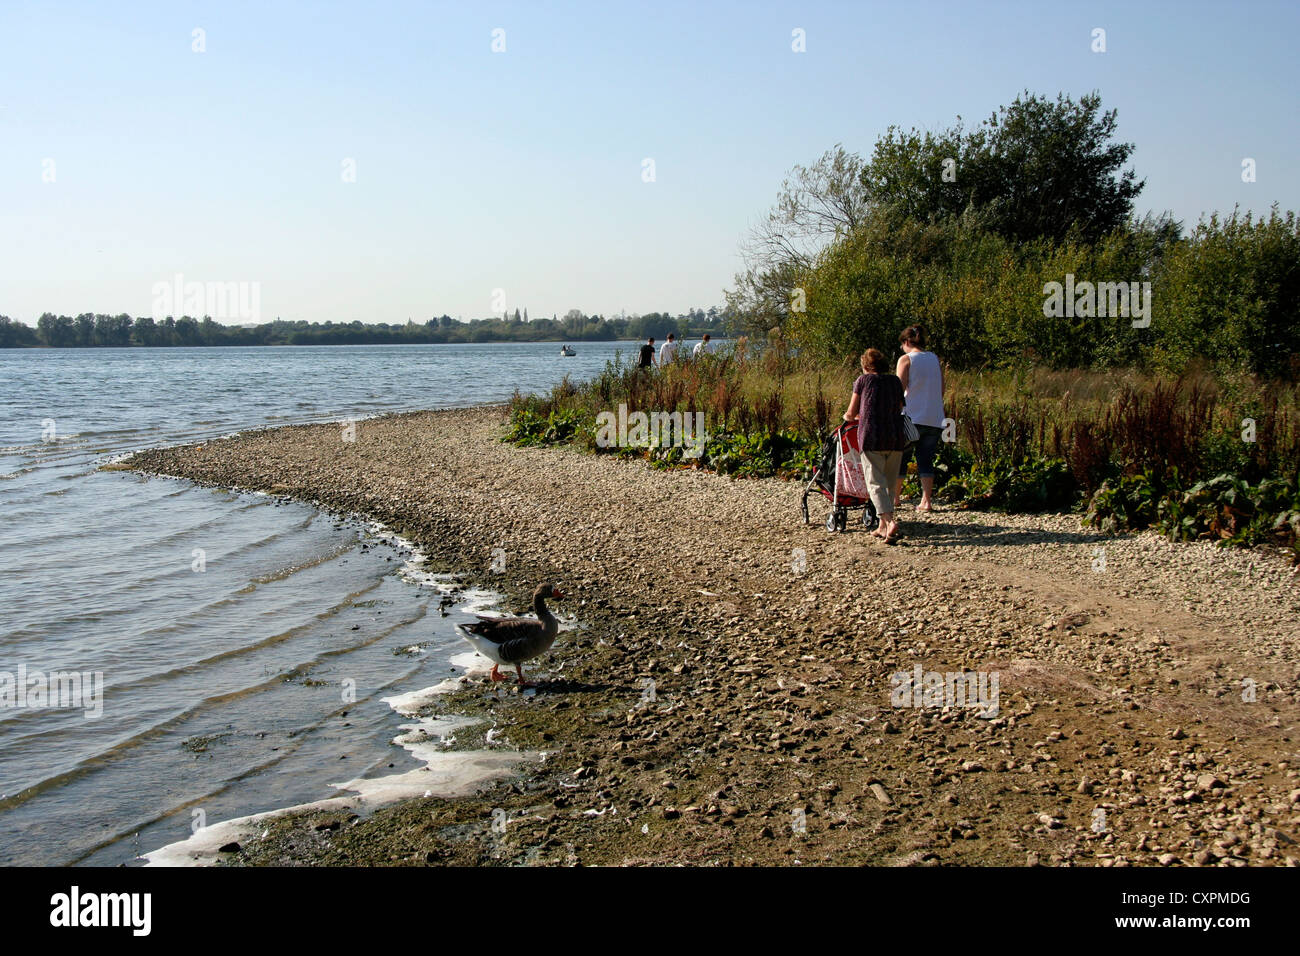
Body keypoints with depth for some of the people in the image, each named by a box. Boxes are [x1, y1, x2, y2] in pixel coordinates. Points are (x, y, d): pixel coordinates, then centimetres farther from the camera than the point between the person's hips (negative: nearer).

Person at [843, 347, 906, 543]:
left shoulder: (863, 380, 6)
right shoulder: (895, 381, 16)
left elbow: (851, 414, 8)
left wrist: (848, 416, 33)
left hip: (871, 437, -4)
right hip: (896, 438, 4)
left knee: (876, 483, -6)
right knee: (889, 484, 12)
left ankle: (889, 521, -25)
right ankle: (883, 527, 16)